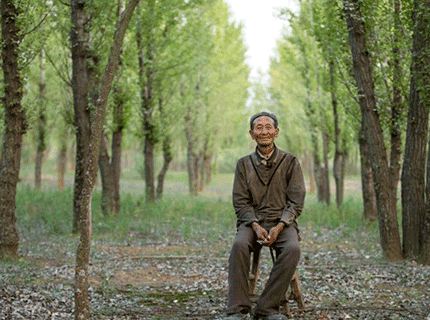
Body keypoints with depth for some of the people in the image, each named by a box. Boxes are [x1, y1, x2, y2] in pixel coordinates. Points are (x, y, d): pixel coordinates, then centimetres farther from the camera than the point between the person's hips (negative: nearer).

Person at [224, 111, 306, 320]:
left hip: (282, 222, 0)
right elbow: (241, 203, 4)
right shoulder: (244, 165, 11)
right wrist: (256, 226, -15)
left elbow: (296, 201, 2)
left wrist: (279, 227, -15)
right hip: (252, 221, 1)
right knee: (239, 245, -33)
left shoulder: (290, 162, 7)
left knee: (292, 249, -33)